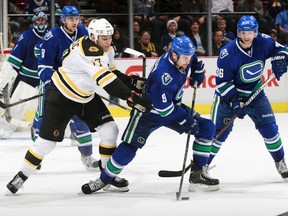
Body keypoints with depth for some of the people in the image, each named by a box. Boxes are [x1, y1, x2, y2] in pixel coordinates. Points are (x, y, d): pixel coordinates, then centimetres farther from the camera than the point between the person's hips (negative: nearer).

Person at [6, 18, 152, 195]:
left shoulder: (105, 49, -4)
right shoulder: (88, 50, -33)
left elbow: (110, 74, 10)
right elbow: (105, 80, -40)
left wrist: (131, 81, -6)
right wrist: (131, 97, -43)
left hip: (86, 97, 8)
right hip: (61, 98, -8)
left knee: (110, 128, -2)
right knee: (48, 140, -5)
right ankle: (22, 176, 13)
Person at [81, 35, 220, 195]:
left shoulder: (184, 55, -12)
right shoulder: (164, 74, -34)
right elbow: (164, 109, -30)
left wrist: (197, 72, -6)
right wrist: (186, 116, -26)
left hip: (173, 106, 8)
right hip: (150, 111, -8)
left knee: (206, 127, -3)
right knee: (130, 146, -14)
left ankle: (198, 174, 2)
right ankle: (104, 180, 5)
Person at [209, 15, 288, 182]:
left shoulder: (263, 42, -14)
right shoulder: (228, 54, -25)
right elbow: (222, 82, -20)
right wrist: (234, 101, -28)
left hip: (255, 93, 4)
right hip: (229, 94, -4)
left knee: (269, 128, 0)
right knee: (219, 132, -7)